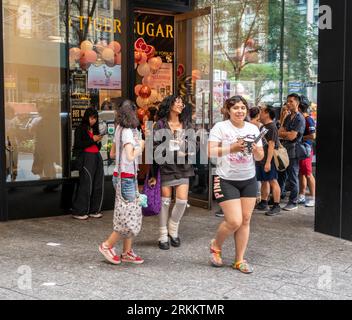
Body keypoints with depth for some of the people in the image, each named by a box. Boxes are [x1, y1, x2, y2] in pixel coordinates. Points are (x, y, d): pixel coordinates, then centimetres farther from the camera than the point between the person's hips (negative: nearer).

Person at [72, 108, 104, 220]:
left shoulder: (95, 129, 19)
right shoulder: (80, 129, -1)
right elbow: (78, 145, -10)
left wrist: (98, 141, 2)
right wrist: (92, 140, -12)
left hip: (97, 157, 7)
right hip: (86, 158, -7)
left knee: (98, 185, 5)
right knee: (86, 184, -7)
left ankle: (94, 210, 14)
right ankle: (79, 212, 0)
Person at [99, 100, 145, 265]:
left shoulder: (120, 130, 11)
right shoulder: (128, 132, -16)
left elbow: (112, 154, 18)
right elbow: (130, 157, -25)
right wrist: (140, 146, -9)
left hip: (121, 176, 9)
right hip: (126, 178, -9)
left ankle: (127, 252, 17)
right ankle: (107, 245, 9)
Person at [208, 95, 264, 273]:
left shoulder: (253, 128, 6)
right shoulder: (220, 127, -7)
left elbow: (260, 157, 9)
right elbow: (210, 152, -16)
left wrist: (255, 150, -14)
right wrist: (231, 148, -29)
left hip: (249, 180, 5)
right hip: (226, 180, -5)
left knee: (245, 220, 5)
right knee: (234, 221, -10)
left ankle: (239, 260, 18)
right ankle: (215, 245, 20)